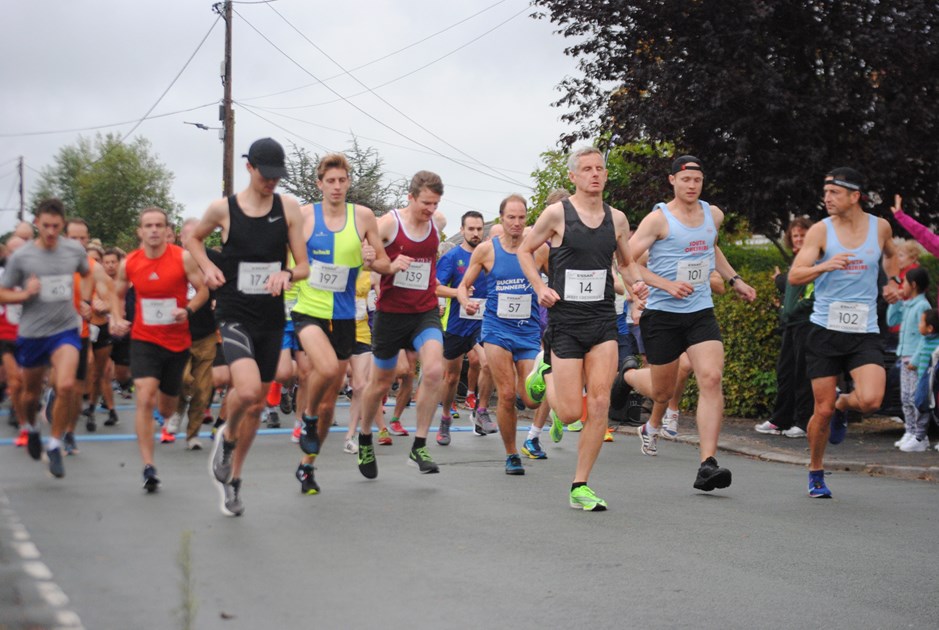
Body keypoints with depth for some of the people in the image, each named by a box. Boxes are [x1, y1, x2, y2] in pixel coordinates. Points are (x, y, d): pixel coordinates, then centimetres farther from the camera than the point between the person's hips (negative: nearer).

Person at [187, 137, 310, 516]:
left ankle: (232, 478, 30)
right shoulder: (223, 209, -4)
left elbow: (304, 267, 3)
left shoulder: (288, 208, 0)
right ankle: (227, 436, 7)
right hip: (235, 314, -3)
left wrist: (287, 275, -19)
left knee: (257, 403, 11)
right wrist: (207, 267, -1)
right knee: (247, 390, -27)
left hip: (272, 317, 3)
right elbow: (194, 238, 16)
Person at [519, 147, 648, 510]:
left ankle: (580, 487, 5)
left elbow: (626, 262, 22)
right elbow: (525, 251, 6)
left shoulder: (616, 219, 8)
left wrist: (636, 283, 1)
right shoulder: (557, 213, -4)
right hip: (565, 320, -3)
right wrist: (540, 288, -8)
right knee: (570, 413, -4)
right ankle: (546, 371, 31)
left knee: (599, 405, -7)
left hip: (603, 320, 3)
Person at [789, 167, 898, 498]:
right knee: (822, 411, 0)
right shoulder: (821, 230, -2)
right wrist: (825, 265, -27)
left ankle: (842, 404, 17)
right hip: (825, 329, -1)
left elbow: (890, 254, 28)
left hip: (865, 331, 1)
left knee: (870, 400, -19)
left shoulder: (880, 227, 4)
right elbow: (794, 275, -10)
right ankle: (816, 474, 22)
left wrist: (892, 280, 11)